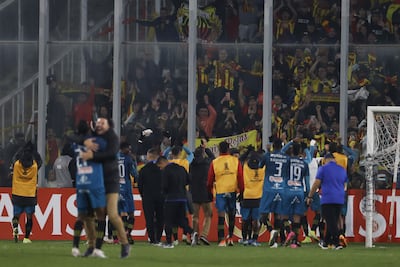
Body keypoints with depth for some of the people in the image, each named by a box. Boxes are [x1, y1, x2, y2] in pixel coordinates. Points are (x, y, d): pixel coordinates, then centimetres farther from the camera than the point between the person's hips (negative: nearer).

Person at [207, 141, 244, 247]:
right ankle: (230, 237, 20)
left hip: (220, 191, -1)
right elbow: (240, 178, 1)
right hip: (233, 190, 1)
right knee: (231, 215, 16)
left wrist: (209, 191, 21)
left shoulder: (214, 162, -1)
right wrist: (241, 191, 9)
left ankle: (221, 240, -12)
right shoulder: (236, 161, 1)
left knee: (221, 216, -4)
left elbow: (210, 179, 6)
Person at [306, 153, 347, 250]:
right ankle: (325, 242, 23)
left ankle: (336, 243, -18)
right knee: (333, 222, 13)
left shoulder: (323, 168, -2)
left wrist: (309, 196, 5)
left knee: (331, 222, -7)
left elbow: (316, 184, -4)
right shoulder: (342, 170, 15)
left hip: (327, 199, -6)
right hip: (339, 199, 6)